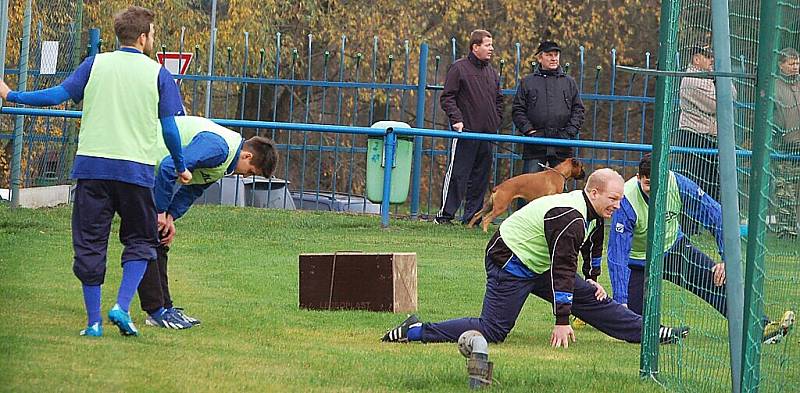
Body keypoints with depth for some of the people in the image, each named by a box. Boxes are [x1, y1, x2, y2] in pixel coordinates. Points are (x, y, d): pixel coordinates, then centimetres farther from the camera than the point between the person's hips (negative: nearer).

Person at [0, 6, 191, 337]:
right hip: (135, 169, -1)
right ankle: (122, 307, -6)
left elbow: (59, 94, 0)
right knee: (140, 241, 13)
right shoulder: (157, 73, 4)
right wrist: (181, 168, 16)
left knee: (90, 242, 8)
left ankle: (93, 321, 6)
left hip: (91, 164, 1)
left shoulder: (96, 64, 6)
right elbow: (169, 127, 2)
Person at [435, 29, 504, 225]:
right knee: (457, 173, -7)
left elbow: (498, 99, 25)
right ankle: (445, 214, -4)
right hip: (465, 131, -7)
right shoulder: (459, 68, -5)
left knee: (480, 177, 8)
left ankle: (472, 215, 13)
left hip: (487, 133, 7)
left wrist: (496, 121, 12)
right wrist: (456, 119, -16)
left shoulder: (492, 72, 15)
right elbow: (447, 97, -6)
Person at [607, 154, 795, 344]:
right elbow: (617, 255, -29)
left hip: (673, 248, 3)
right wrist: (620, 300, -33)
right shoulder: (626, 202, -32)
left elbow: (716, 216, -13)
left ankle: (762, 328, -17)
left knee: (718, 281, -16)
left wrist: (726, 259, -21)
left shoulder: (679, 185, -23)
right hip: (637, 262, -3)